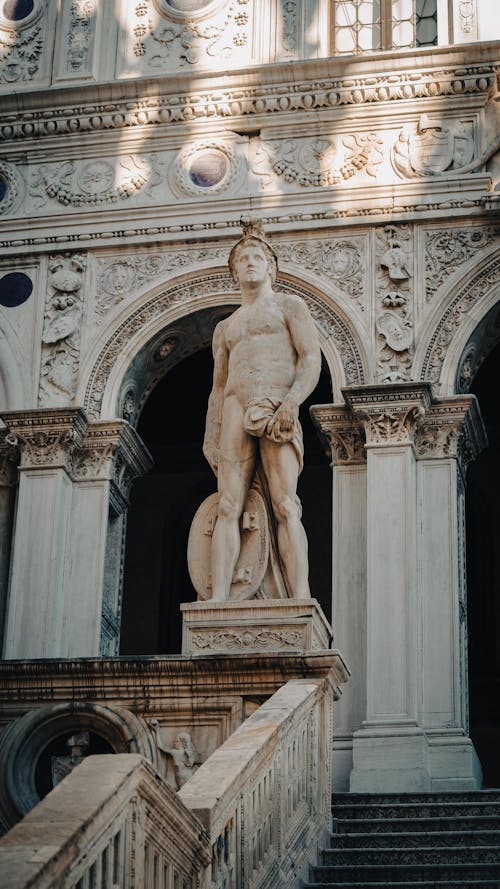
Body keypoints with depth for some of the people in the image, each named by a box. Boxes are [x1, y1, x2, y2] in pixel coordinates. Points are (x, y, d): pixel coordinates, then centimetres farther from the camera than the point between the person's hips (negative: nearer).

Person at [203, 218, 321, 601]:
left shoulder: (289, 305, 17)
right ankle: (219, 600, -20)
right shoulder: (225, 328, 30)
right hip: (236, 410, 4)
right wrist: (211, 439, 12)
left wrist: (291, 402, -14)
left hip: (277, 409, -4)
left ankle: (301, 600, -27)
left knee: (285, 505, -17)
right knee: (228, 507, -11)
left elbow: (311, 359, 3)